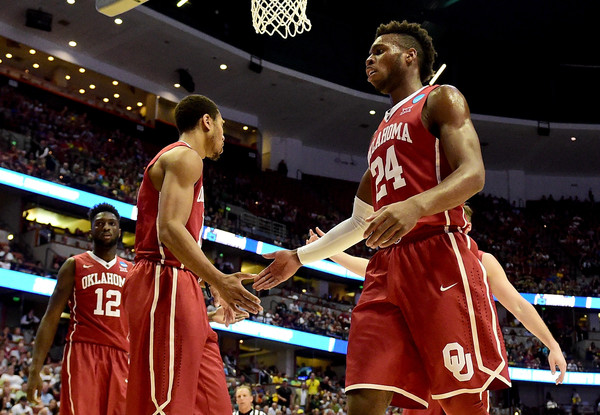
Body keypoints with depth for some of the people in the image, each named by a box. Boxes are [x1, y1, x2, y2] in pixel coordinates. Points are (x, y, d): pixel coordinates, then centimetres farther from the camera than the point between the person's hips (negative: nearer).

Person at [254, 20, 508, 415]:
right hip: (387, 266, 7)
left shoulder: (441, 99, 7)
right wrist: (299, 257, 32)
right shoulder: (383, 132, 30)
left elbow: (473, 174, -11)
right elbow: (360, 221, 34)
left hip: (438, 256, -7)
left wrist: (415, 206, -29)